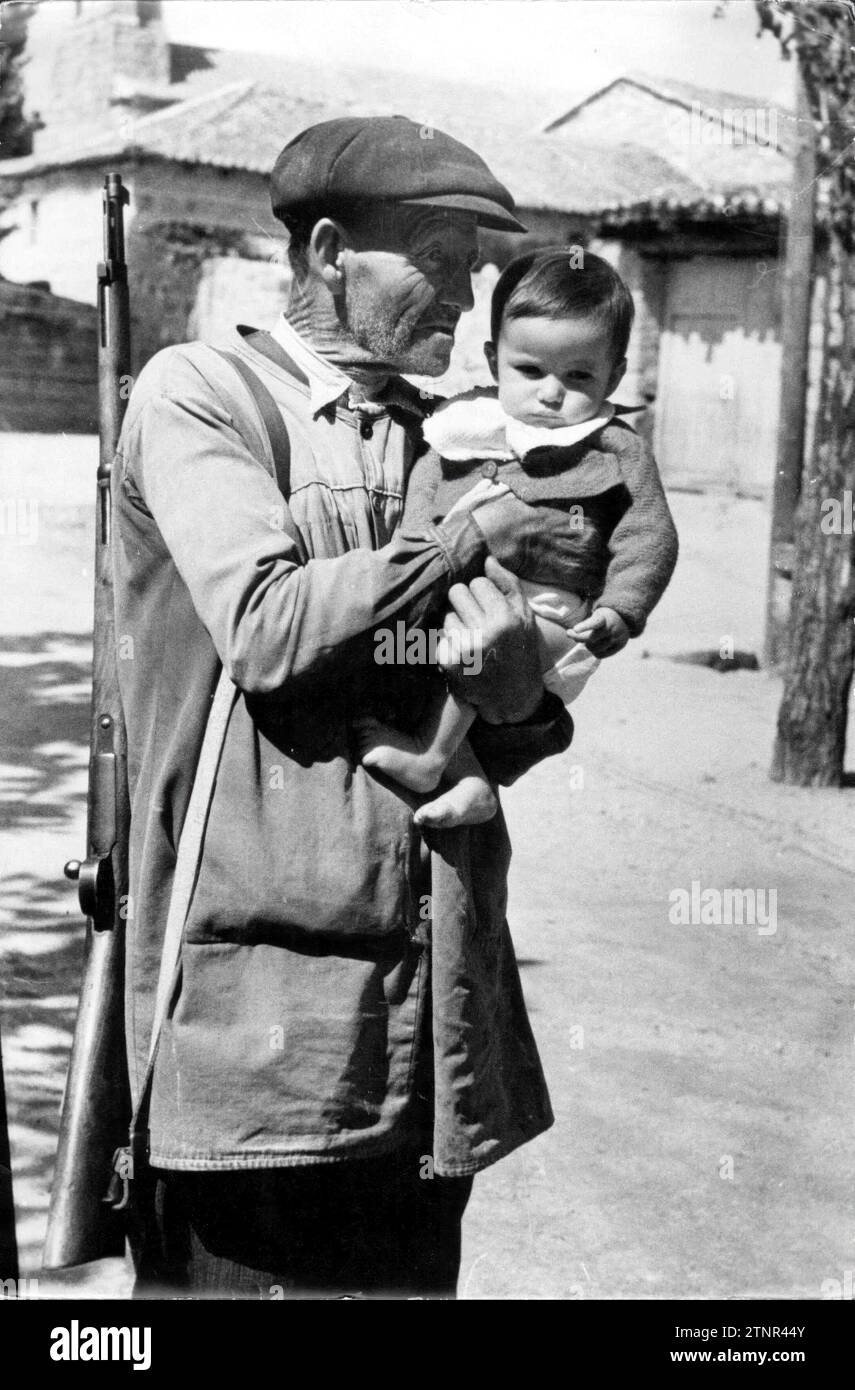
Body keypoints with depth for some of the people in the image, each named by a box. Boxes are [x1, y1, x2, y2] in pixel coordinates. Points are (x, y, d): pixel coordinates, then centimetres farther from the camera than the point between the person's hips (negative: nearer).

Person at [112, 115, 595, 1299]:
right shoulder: (197, 391, -1)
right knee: (242, 1264, 3)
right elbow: (267, 630, -17)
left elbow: (491, 755, 15)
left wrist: (516, 693, -9)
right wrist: (466, 544, -8)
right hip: (259, 997, -5)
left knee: (412, 1270, 14)